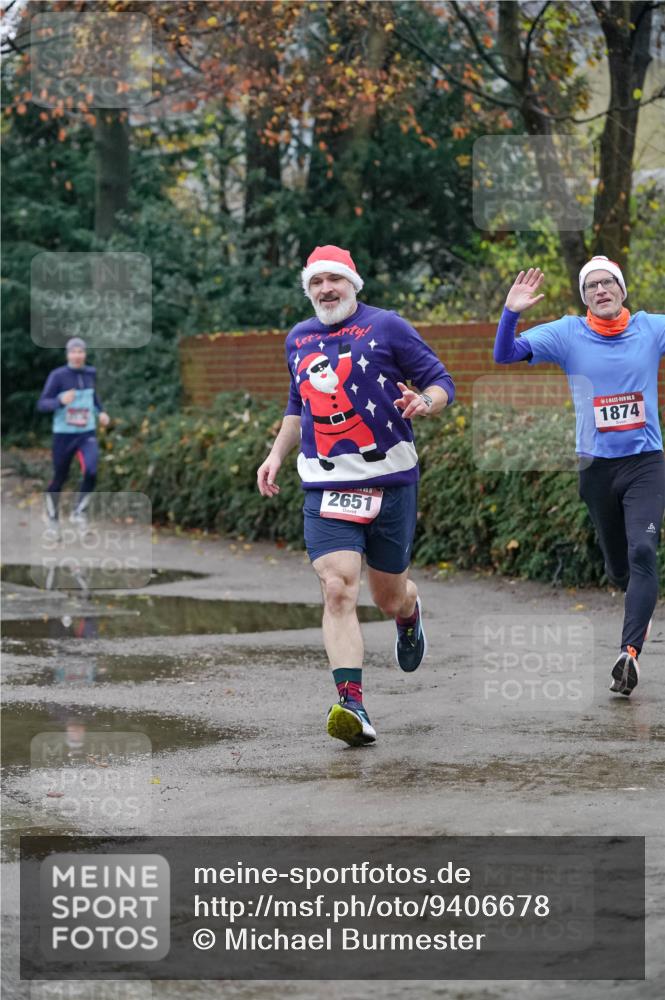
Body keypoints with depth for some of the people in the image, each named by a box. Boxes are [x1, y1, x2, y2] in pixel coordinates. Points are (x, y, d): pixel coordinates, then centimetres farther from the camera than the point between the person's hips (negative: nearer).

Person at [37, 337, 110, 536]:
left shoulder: (90, 373, 4)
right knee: (59, 479, 9)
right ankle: (53, 518, 34)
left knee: (91, 472, -20)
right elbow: (42, 405, -13)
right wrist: (61, 401, -31)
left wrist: (101, 411, 11)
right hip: (63, 435, -3)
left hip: (87, 434, 3)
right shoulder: (57, 376, -11)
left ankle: (78, 512, 3)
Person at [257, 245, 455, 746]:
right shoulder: (298, 339, 14)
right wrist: (277, 455, 21)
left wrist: (425, 403, -22)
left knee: (389, 595, 9)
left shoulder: (386, 326, -2)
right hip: (326, 487, 2)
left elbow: (442, 381, -1)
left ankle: (410, 613, 49)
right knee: (338, 590, -17)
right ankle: (352, 705, -24)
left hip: (391, 480, -2)